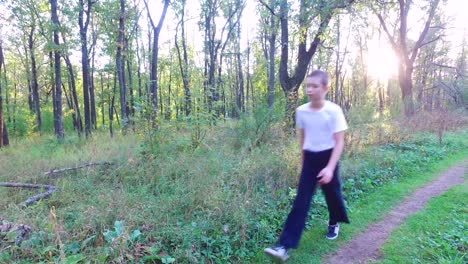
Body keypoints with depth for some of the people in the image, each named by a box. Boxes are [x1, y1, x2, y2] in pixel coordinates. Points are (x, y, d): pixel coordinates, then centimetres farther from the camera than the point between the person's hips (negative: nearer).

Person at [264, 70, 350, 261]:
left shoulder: (334, 111, -16)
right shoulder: (301, 111, -5)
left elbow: (339, 142, -15)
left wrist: (330, 168, -25)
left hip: (327, 157, -2)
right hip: (309, 158, 2)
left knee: (332, 194, 17)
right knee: (301, 201, -3)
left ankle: (334, 223, 51)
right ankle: (284, 246, -5)